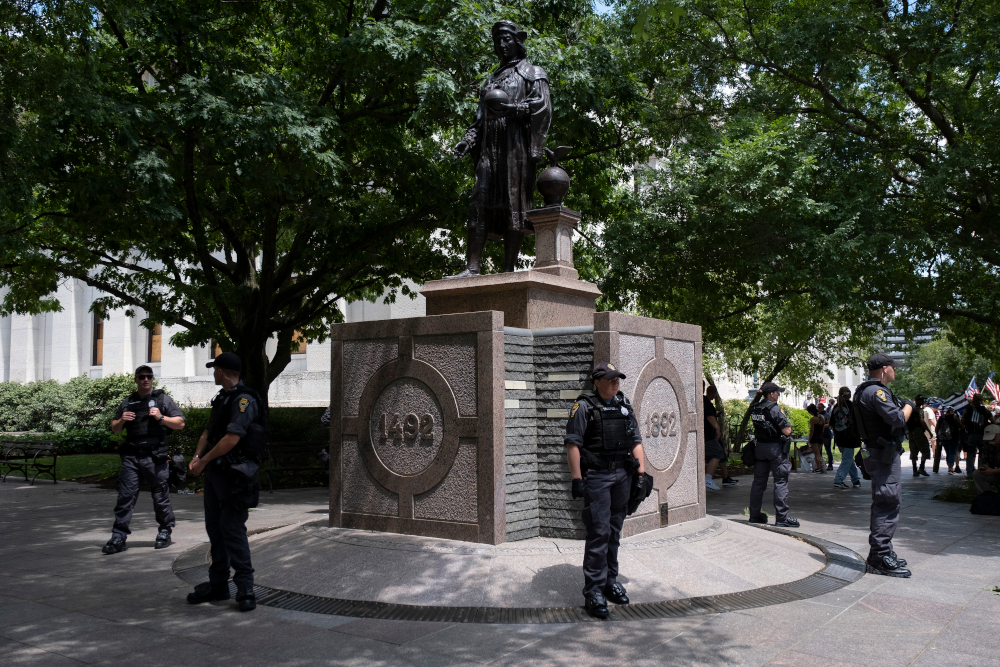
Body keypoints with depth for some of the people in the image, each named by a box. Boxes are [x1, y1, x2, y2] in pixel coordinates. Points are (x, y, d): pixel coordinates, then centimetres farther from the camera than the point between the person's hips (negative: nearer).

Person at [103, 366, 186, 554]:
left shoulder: (163, 399, 8)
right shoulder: (127, 403, 18)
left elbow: (180, 423, 3)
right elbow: (114, 429, 22)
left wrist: (161, 418, -11)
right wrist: (121, 421, 0)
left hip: (156, 457, -3)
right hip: (131, 456, 3)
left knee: (161, 497, 2)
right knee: (125, 495, -4)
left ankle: (165, 533, 16)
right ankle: (118, 537, -1)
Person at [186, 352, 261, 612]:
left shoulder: (244, 400, -15)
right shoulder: (221, 398, 17)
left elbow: (232, 438, -23)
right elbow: (208, 432, 17)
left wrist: (205, 461, -14)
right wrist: (197, 456, 0)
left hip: (232, 474, -10)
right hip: (214, 473, 10)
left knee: (233, 529, -10)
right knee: (215, 529, 14)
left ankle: (245, 588, -3)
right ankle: (218, 585, 24)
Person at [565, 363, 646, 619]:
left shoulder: (625, 406, 14)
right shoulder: (583, 407, -4)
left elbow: (636, 442, 16)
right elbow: (573, 444, -9)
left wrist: (641, 473, 8)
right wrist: (577, 479, -14)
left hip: (623, 475, 6)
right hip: (596, 476, -6)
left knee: (614, 532, 13)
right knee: (599, 532, -8)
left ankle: (611, 580, 25)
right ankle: (593, 591, -3)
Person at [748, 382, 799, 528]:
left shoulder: (755, 409, 6)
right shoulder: (774, 409, -17)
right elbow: (787, 431, -18)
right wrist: (788, 426, 1)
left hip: (760, 447, 7)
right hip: (775, 447, -7)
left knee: (759, 481, 12)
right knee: (781, 481, -1)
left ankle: (755, 515, 18)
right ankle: (782, 517, -1)